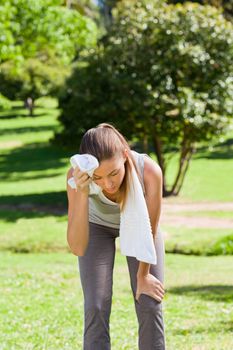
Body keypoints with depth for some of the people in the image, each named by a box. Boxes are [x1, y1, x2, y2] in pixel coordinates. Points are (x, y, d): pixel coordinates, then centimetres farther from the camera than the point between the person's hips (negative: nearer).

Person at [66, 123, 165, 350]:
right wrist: (81, 194, -53)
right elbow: (77, 248, -42)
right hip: (97, 226, 0)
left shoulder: (149, 171, -39)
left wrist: (143, 275, -6)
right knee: (96, 307, -11)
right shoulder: (77, 177, -38)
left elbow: (150, 231, -19)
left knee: (150, 305, -4)